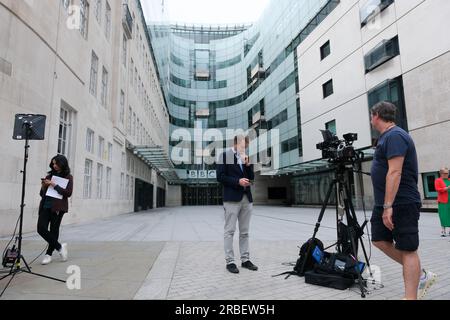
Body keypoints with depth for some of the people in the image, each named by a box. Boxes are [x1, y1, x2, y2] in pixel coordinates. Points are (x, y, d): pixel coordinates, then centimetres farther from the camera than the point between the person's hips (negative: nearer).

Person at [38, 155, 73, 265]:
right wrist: (44, 186, -4)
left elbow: (68, 193, -12)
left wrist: (54, 185, -15)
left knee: (54, 230, 1)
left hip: (57, 207, -4)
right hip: (45, 206, 5)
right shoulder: (50, 175, 13)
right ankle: (60, 247, 10)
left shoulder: (68, 177, 1)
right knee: (41, 228, -6)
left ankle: (49, 254, 18)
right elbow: (42, 193, 17)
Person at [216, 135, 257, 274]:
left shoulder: (246, 157, 15)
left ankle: (245, 259, 20)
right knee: (230, 231, -1)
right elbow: (220, 177, -8)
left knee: (244, 231, 11)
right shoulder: (225, 156, -1)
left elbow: (251, 177, 14)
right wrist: (237, 181, -16)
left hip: (247, 198, 6)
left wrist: (248, 165, -2)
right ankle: (230, 261, 7)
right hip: (232, 198, -6)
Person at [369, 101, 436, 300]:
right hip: (384, 204, 9)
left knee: (407, 249, -1)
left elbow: (395, 172, -23)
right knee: (380, 241, 10)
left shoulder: (395, 135, -14)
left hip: (401, 204, -9)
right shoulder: (387, 136, 16)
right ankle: (421, 275, 24)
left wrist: (388, 206, -25)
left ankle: (410, 297, 9)